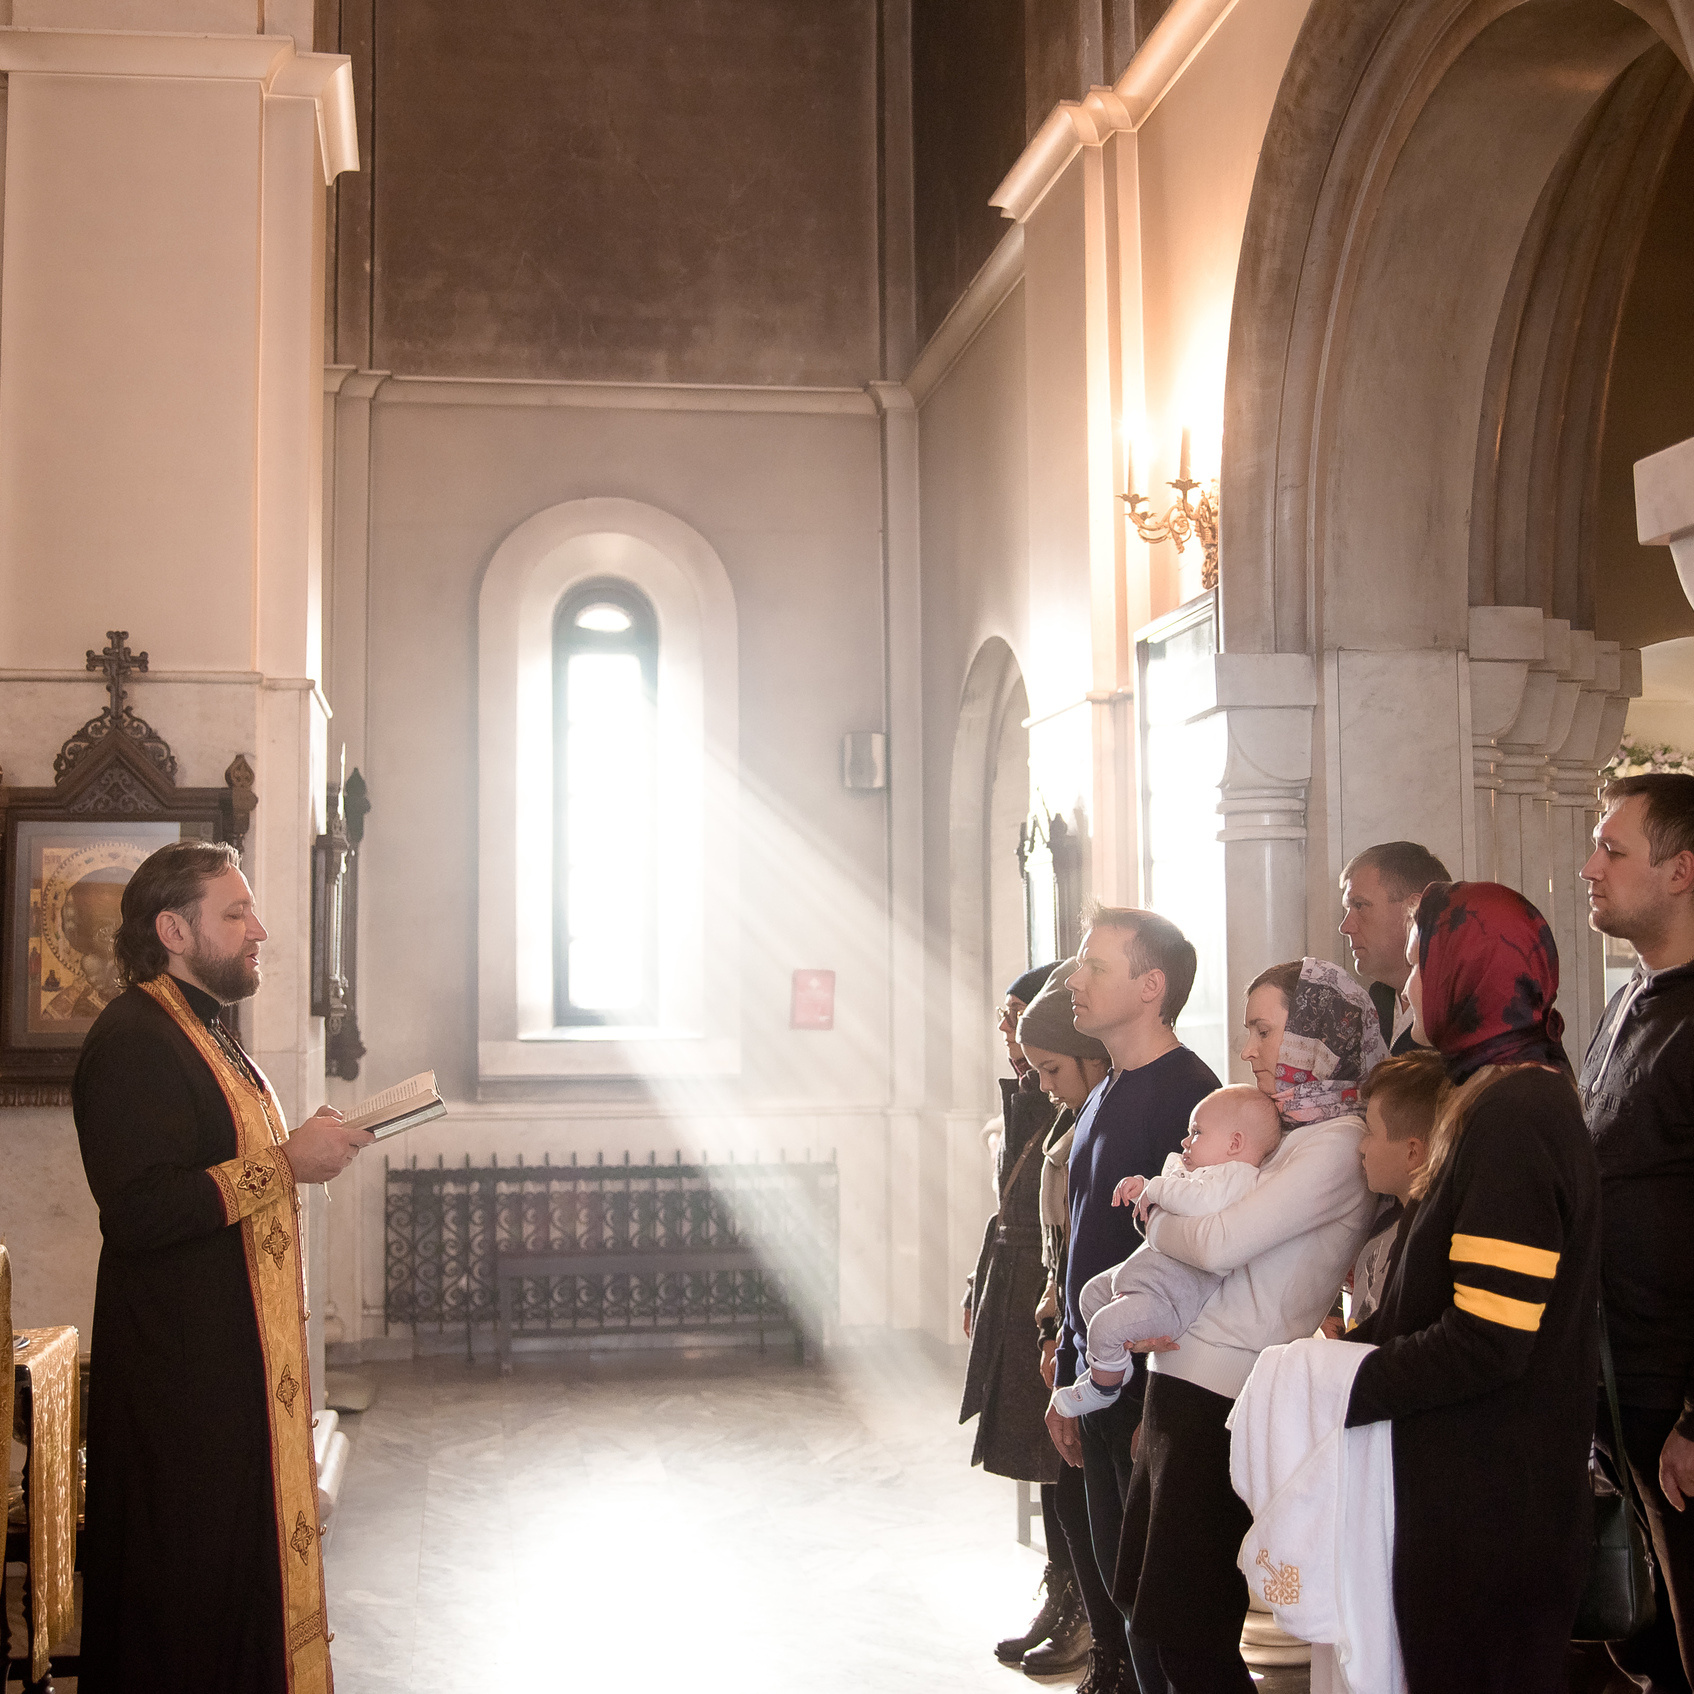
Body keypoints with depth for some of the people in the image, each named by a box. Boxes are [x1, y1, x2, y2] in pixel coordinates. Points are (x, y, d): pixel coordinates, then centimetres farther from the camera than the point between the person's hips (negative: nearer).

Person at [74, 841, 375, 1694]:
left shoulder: (201, 1031, 16)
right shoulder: (133, 1040, -18)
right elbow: (139, 1212, -27)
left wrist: (302, 1147, 11)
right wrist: (283, 1162, -24)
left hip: (235, 1352, 10)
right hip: (181, 1364, -10)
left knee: (241, 1547, 16)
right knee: (187, 1568, -1)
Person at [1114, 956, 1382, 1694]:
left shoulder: (1337, 1145, -14)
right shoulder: (1286, 1132, 14)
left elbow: (1219, 1243, -21)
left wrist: (1155, 1220, -2)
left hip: (1225, 1404, -9)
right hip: (1181, 1385, 9)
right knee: (1144, 1609, 17)